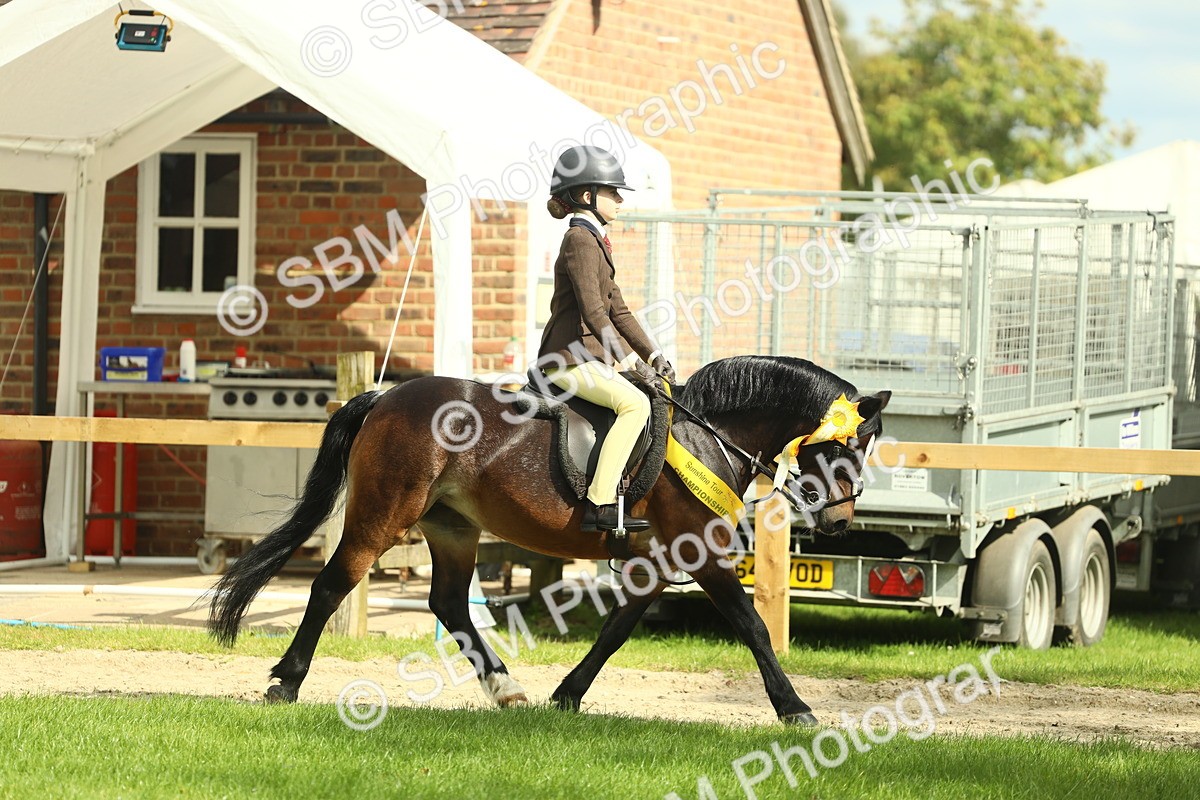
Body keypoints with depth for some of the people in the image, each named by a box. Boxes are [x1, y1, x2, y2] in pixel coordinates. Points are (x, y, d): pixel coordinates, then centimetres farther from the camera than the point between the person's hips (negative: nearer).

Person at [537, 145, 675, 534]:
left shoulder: (593, 240, 20)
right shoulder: (580, 240, -12)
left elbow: (617, 309, 20)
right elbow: (593, 312, -21)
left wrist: (653, 355, 12)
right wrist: (629, 359, -22)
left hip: (590, 357, 11)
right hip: (571, 359, -11)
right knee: (635, 403, -28)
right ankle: (599, 506, -31)